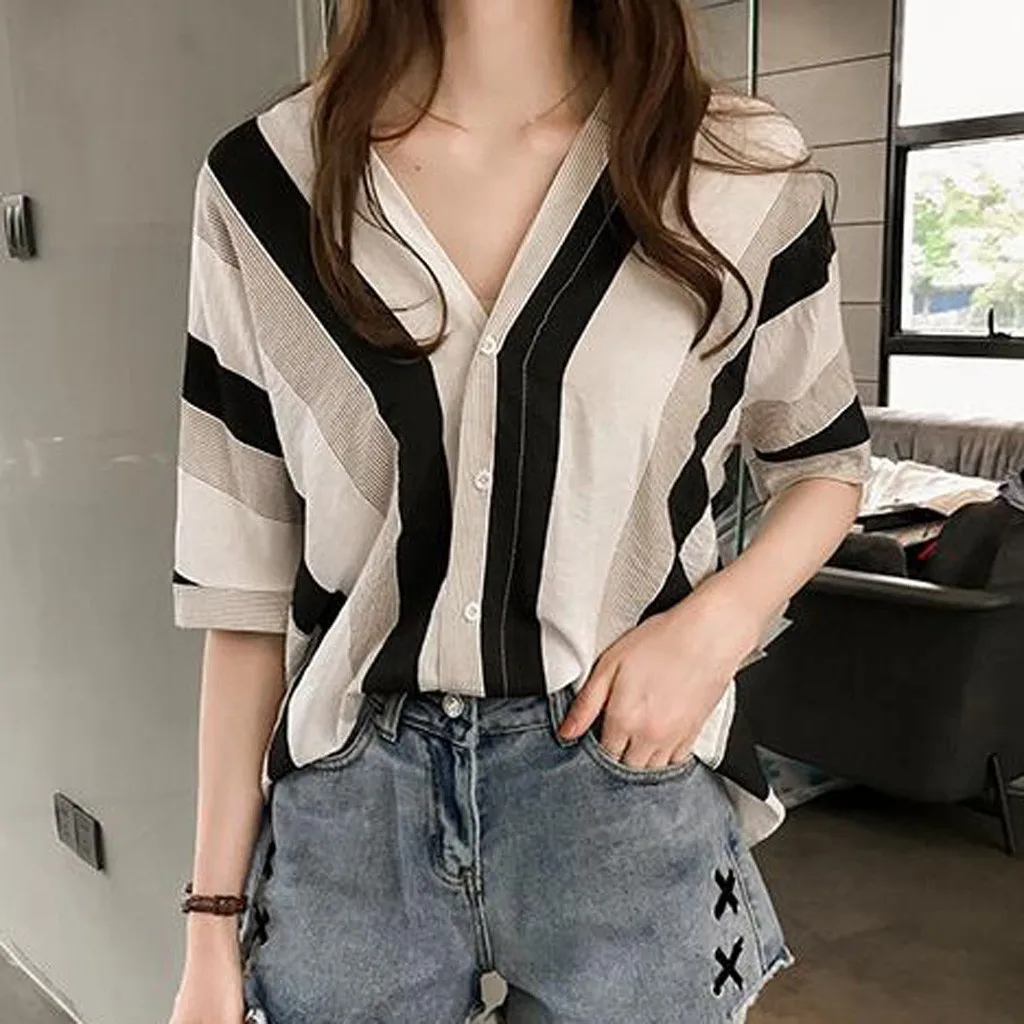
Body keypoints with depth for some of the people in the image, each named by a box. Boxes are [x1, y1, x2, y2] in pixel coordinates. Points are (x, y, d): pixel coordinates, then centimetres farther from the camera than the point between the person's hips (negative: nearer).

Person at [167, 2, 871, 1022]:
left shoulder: (744, 172, -5)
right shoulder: (261, 180, -2)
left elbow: (824, 461, 11)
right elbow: (246, 579, 0)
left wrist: (716, 623, -10)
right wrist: (214, 918, 2)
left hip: (629, 795, 0)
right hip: (348, 806, 1)